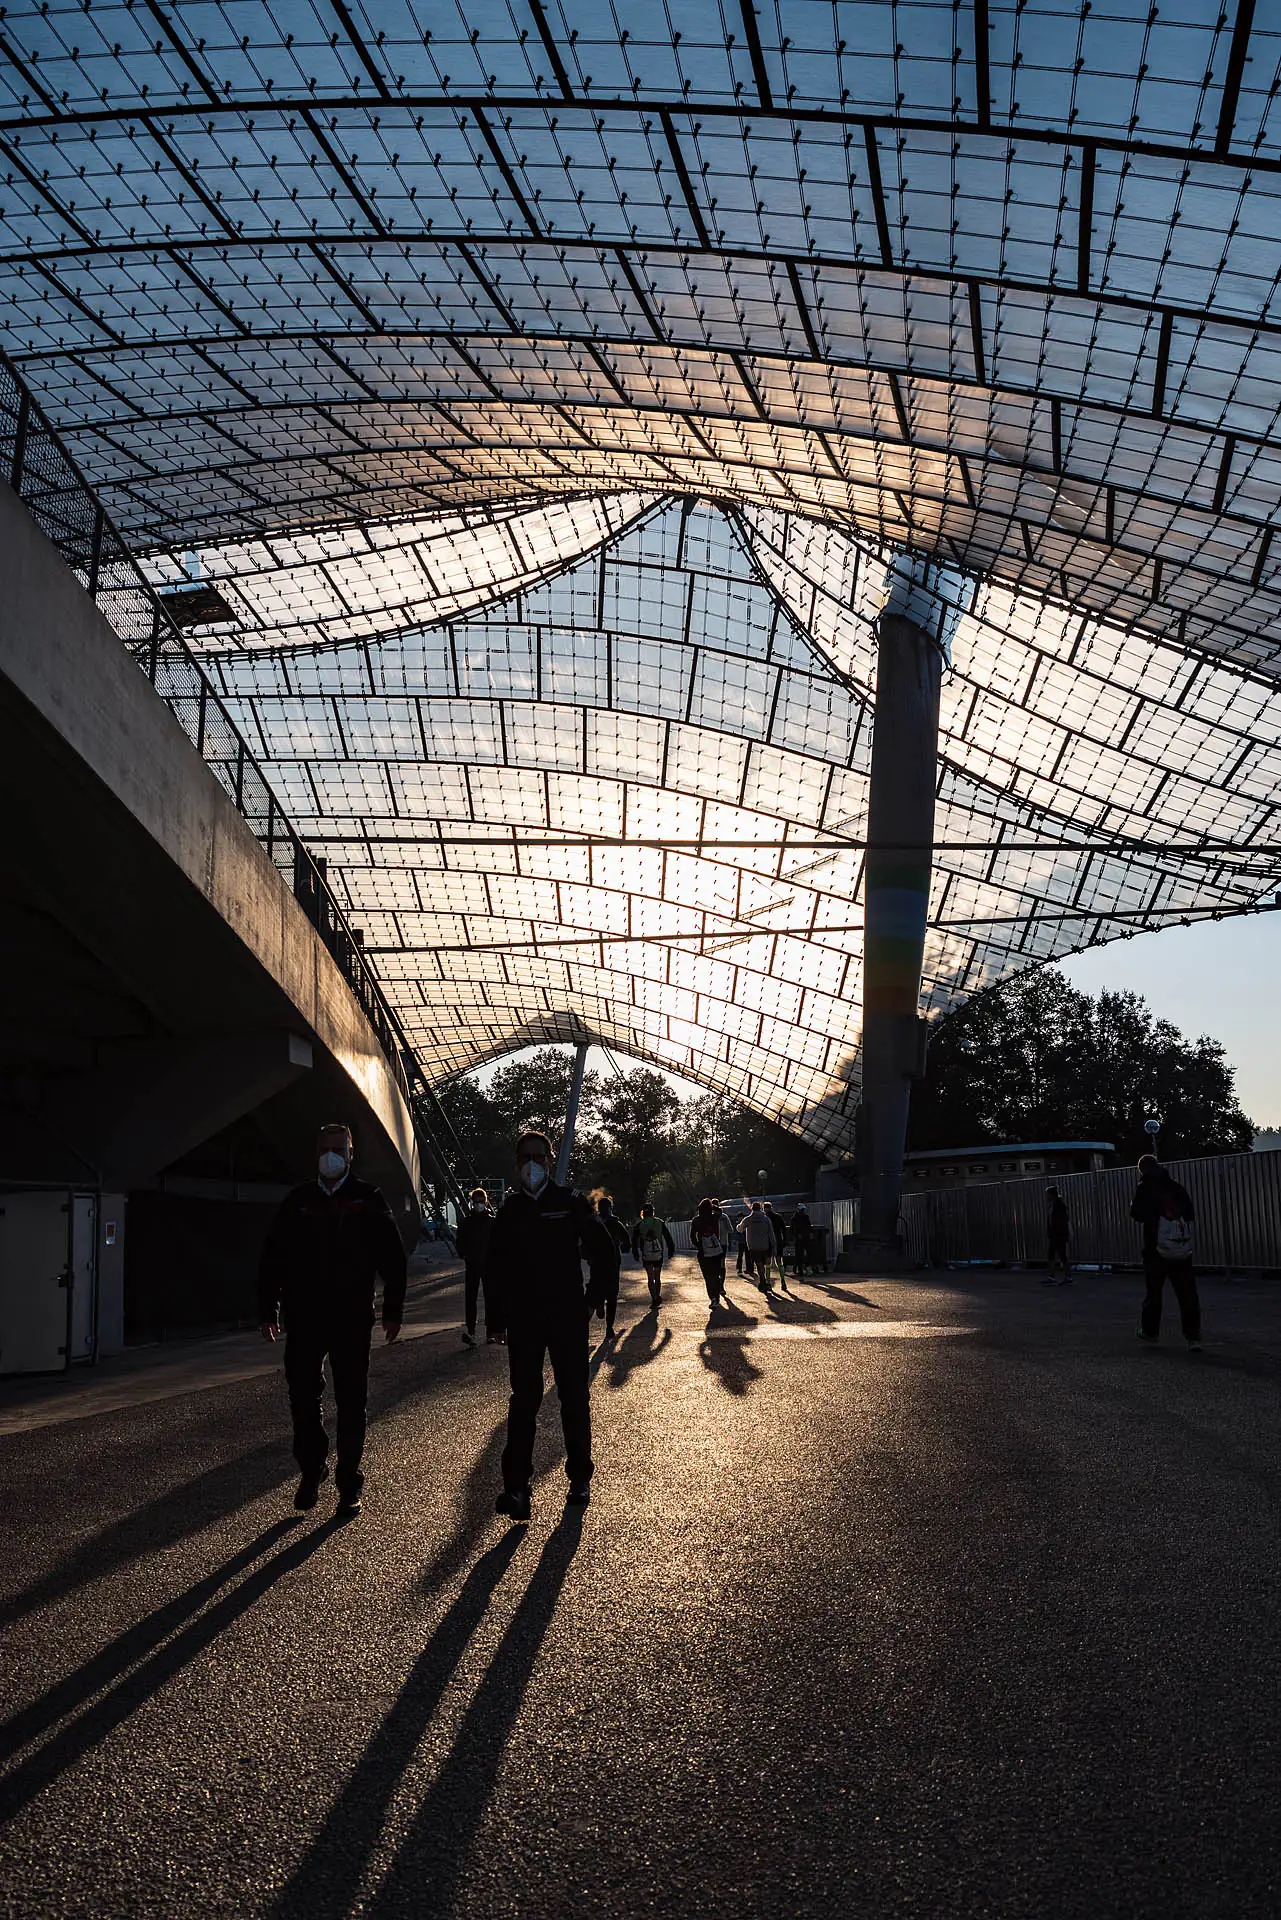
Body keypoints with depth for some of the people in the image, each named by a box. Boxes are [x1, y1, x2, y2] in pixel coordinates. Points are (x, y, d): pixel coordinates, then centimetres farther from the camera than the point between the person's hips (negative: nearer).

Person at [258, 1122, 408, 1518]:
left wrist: (393, 1310, 1)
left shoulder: (368, 1199, 4)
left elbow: (393, 1257, 5)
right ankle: (311, 1471, 22)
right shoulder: (297, 1202, 9)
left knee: (351, 1403, 3)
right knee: (303, 1399, 4)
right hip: (304, 1318, 2)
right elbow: (273, 1258, 12)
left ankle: (349, 1484, 12)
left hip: (352, 1320, -2)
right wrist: (268, 1310, 7)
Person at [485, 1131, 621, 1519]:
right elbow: (494, 1267, 14)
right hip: (523, 1321, 1)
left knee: (574, 1397, 5)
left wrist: (593, 1301, 3)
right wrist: (501, 1313, 6)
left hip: (568, 1317, -1)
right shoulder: (509, 1211, 8)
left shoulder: (571, 1204, 2)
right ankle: (516, 1486, -9)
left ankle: (580, 1478, 17)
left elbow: (605, 1252, 7)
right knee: (524, 1398, -5)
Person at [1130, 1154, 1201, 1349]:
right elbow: (1191, 1215, 12)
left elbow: (1136, 1214, -3)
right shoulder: (1177, 1188, 7)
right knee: (1187, 1294, 0)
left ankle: (1150, 1330, 26)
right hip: (1183, 1252, 2)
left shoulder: (1145, 1188, -5)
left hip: (1156, 1251, -2)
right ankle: (1193, 1337, -7)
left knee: (1153, 1291, 14)